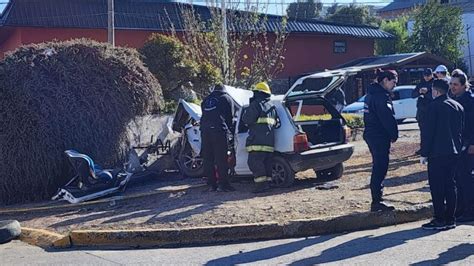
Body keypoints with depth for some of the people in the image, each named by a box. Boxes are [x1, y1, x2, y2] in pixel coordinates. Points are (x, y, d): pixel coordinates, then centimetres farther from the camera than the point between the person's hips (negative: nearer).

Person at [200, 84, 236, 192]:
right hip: (219, 130, -4)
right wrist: (230, 129, 21)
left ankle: (211, 184, 6)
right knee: (221, 158, -5)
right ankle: (223, 184, -9)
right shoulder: (226, 98, 12)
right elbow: (230, 116, 10)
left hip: (205, 131, 5)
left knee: (208, 159, 6)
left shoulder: (206, 100, 25)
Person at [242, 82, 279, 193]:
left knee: (254, 162, -9)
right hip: (269, 141, 8)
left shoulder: (256, 104, -6)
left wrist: (248, 108, 8)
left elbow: (246, 119, -9)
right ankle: (267, 182, 14)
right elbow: (276, 123, 26)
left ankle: (261, 183, -16)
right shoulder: (272, 106, 20)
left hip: (258, 140, -8)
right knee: (267, 162, 13)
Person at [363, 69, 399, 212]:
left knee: (378, 167, 16)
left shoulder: (372, 92, 14)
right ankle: (376, 202, 0)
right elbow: (388, 118, -20)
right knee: (380, 168, -4)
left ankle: (376, 200, 22)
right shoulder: (381, 96, -17)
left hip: (371, 134, 10)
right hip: (380, 137, -10)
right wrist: (394, 135, -6)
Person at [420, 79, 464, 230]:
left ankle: (439, 220, -2)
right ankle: (450, 219, 14)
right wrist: (458, 148, 19)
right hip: (454, 152, 7)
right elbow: (462, 130, 14)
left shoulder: (435, 106, -11)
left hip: (437, 153, -7)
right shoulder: (458, 106, 11)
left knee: (437, 187, -2)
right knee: (450, 185, 12)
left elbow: (428, 131, -13)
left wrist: (424, 153, -8)